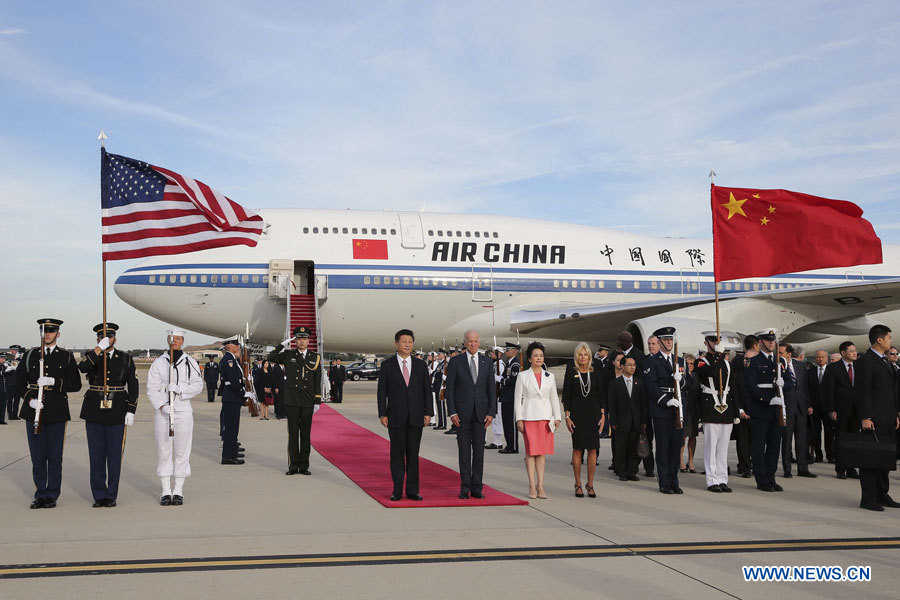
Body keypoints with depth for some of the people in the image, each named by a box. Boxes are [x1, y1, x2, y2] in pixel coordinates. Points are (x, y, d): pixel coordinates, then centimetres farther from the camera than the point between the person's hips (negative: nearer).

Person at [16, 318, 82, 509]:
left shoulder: (66, 356, 6)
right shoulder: (30, 355, 9)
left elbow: (76, 384, 0)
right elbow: (19, 382, 8)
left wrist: (54, 382, -16)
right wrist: (30, 400, -9)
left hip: (57, 413, -1)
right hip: (34, 411, 1)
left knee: (55, 456, 2)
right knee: (37, 456, 4)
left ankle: (52, 496, 11)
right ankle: (40, 495, 15)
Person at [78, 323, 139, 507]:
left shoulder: (126, 359, 4)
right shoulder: (91, 355, 4)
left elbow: (133, 387, 2)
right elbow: (83, 368, -20)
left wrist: (131, 412, -5)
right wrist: (100, 348, -22)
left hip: (117, 413, 0)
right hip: (94, 412, 1)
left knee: (115, 455, 2)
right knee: (96, 455, 3)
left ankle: (111, 495, 11)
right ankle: (99, 496, 12)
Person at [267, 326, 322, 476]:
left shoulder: (315, 357, 7)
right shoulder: (288, 355, 7)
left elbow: (318, 381, 5)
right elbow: (271, 358, 1)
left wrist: (317, 402, 0)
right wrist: (282, 345, -5)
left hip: (308, 402, 1)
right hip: (292, 401, -1)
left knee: (306, 434, 5)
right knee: (293, 434, 2)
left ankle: (304, 466, 11)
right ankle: (293, 465, 7)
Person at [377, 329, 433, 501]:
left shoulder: (421, 365, 7)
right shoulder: (387, 365, 2)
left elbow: (427, 389, 7)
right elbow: (382, 391, 1)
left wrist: (428, 413, 0)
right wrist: (382, 414, -5)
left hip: (416, 416, 2)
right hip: (396, 416, -1)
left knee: (413, 454, 5)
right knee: (397, 454, 2)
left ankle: (412, 490, 10)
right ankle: (397, 491, 8)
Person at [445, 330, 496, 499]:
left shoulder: (487, 362, 7)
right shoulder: (455, 361, 0)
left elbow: (491, 389, 6)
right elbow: (450, 388, -1)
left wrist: (491, 413, -2)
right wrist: (452, 412, -8)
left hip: (481, 412, 2)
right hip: (462, 412, -2)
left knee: (479, 450, 4)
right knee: (464, 450, 1)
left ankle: (476, 487, 9)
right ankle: (465, 488, 7)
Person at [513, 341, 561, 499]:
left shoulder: (550, 376, 10)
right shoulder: (522, 376, 2)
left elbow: (554, 398, 11)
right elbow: (518, 398, 1)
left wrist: (557, 417, 4)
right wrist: (519, 419, -5)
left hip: (545, 417, 2)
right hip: (529, 416, -2)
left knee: (542, 451, 3)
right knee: (530, 451, -3)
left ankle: (540, 486, 7)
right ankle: (532, 486, 2)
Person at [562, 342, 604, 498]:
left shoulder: (595, 373, 6)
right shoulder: (571, 372, 0)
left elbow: (601, 395, 8)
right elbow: (565, 396, 0)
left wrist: (603, 414, 0)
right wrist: (567, 416, -6)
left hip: (593, 413, 2)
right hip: (577, 413, -2)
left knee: (593, 450, 0)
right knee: (577, 449, 1)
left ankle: (590, 485, 9)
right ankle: (578, 485, 10)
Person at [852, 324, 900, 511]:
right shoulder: (865, 361, -11)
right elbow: (862, 392, -15)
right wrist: (865, 418, -19)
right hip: (874, 420, -9)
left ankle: (882, 495, 22)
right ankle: (868, 499, -1)